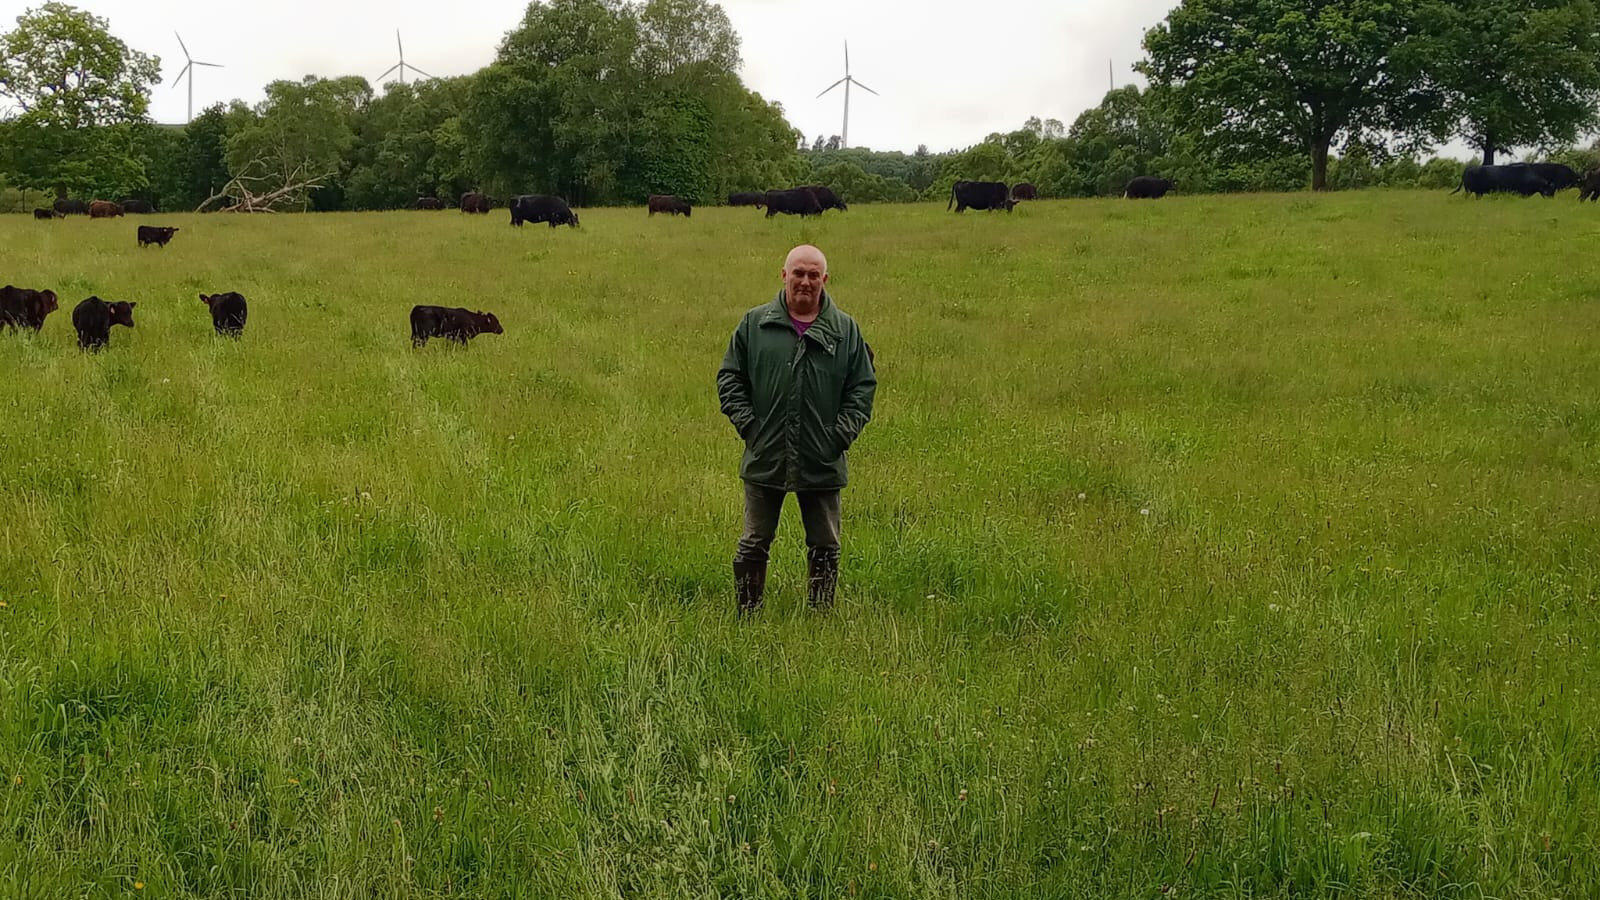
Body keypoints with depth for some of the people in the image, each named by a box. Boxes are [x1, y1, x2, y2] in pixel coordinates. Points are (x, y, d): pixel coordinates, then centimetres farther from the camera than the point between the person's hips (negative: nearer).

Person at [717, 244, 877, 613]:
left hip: (823, 463, 1)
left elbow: (863, 386, 5)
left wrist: (842, 433, -5)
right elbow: (729, 377, 6)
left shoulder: (846, 330, 4)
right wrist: (747, 424, -5)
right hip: (765, 458, 0)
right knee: (754, 544, 7)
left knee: (824, 547, 9)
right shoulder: (754, 323, 3)